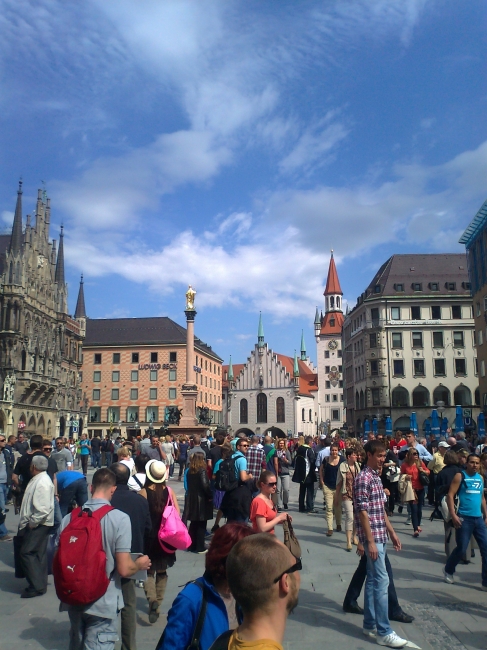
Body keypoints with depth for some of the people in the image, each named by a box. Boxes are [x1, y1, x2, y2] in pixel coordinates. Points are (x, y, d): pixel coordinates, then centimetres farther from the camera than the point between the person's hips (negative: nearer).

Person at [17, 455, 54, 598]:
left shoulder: (42, 483, -22)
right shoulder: (39, 479, 10)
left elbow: (43, 509, -29)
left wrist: (32, 523, -19)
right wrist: (29, 522, 14)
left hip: (39, 524, -10)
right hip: (37, 523, 10)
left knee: (26, 553, -7)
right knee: (38, 554, 15)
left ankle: (37, 586, 0)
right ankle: (40, 584, 25)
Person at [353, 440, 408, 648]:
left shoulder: (377, 477, 12)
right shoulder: (363, 479, -16)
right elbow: (362, 512, -18)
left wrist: (392, 532, 18)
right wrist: (370, 541, -20)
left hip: (380, 535, 9)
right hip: (372, 536, -9)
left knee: (373, 579, 14)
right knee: (381, 580, -6)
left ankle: (370, 624, 22)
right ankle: (384, 632, 1)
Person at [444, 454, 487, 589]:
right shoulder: (460, 476, -6)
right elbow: (450, 495, -11)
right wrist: (453, 516, -17)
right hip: (464, 519, -5)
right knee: (461, 549, 1)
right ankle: (448, 571, 27)